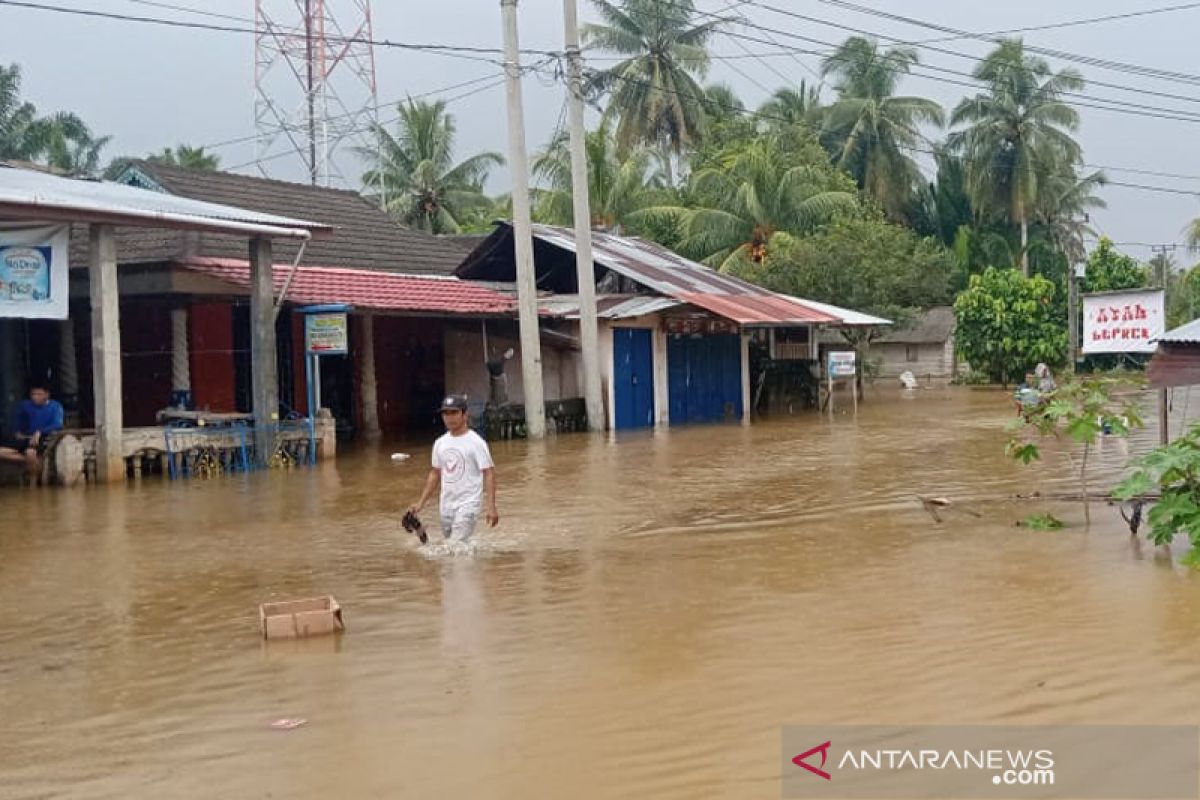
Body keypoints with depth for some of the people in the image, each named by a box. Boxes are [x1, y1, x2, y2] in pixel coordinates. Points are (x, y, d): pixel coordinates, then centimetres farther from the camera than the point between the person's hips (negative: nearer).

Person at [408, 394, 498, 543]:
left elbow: (489, 473, -12)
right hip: (446, 506, 7)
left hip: (468, 504, -7)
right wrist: (421, 503, 13)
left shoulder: (475, 442, -9)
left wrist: (490, 507, -21)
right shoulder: (440, 443, 9)